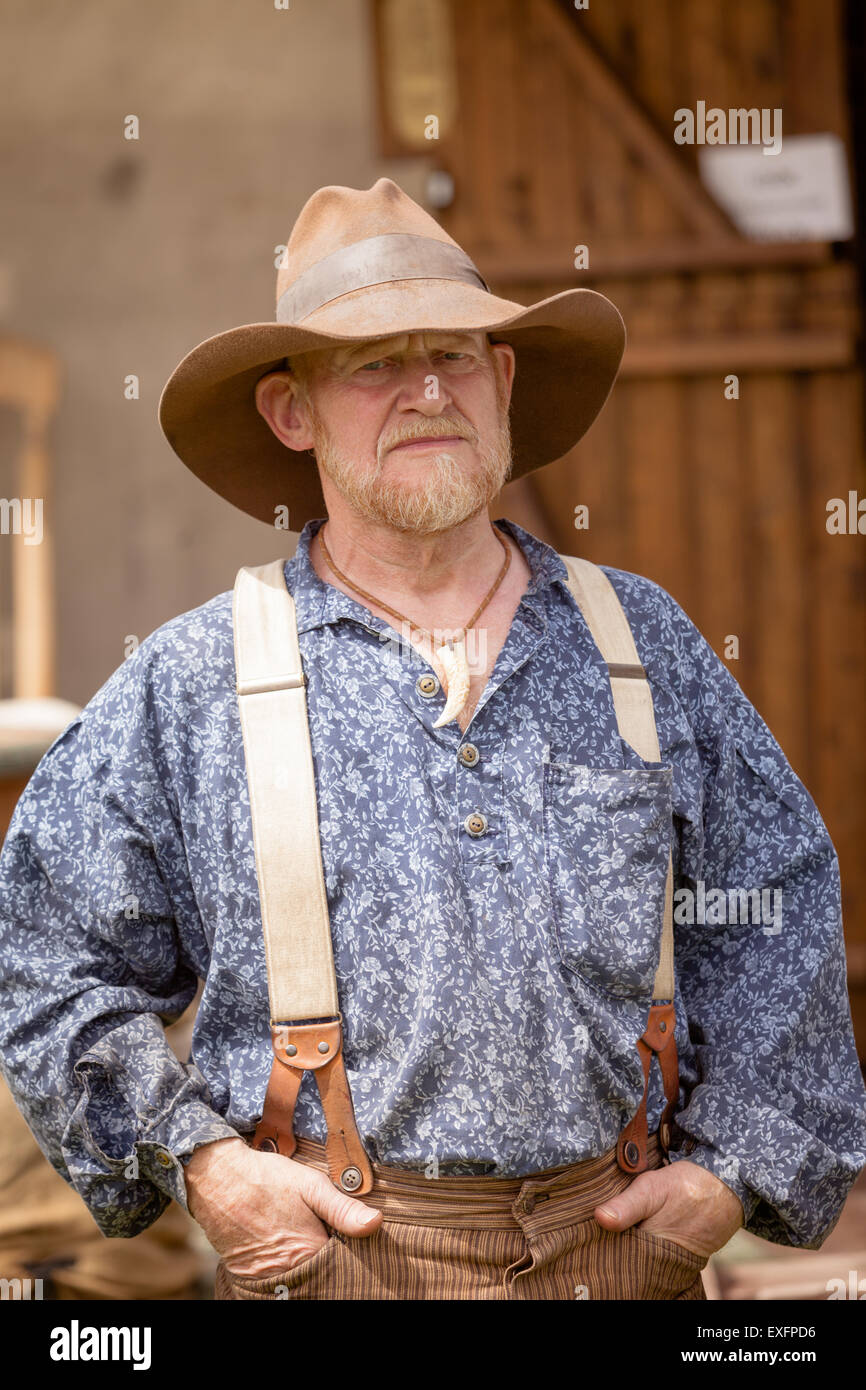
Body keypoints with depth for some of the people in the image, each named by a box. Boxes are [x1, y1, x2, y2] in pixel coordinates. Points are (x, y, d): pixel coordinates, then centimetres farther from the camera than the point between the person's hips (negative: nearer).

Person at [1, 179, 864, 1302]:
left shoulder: (643, 642, 6)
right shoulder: (189, 685, 0)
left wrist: (735, 1165, 5)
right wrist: (199, 1164, -4)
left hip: (615, 1247, 2)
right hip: (326, 1256, -2)